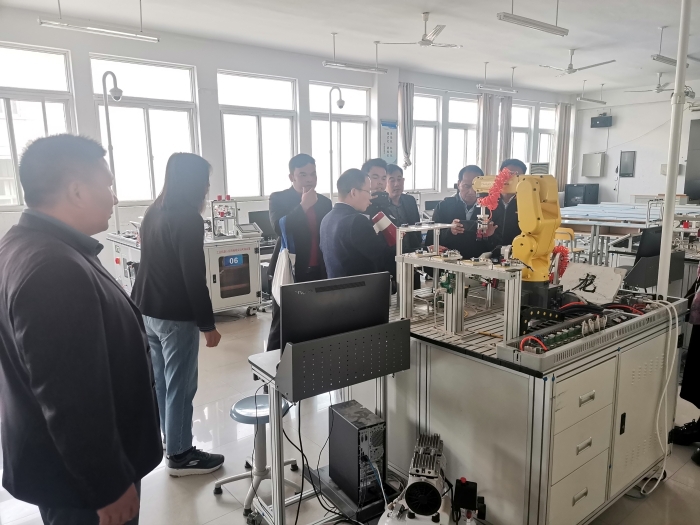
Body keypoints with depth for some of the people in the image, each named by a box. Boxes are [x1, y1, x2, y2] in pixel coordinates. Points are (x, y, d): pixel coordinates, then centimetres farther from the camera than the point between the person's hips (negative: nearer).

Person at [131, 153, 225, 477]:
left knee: (160, 382, 18)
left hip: (147, 311, 9)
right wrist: (207, 324, -15)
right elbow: (194, 277, -20)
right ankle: (179, 455, 15)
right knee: (180, 386, 3)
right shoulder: (187, 219, -18)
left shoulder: (153, 213, 10)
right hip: (176, 316, -9)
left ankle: (171, 442, 33)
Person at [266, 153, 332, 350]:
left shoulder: (324, 202, 11)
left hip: (318, 272, 4)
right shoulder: (278, 199, -2)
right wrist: (304, 205, -17)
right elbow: (279, 228, -18)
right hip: (289, 271, -4)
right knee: (281, 326, 1)